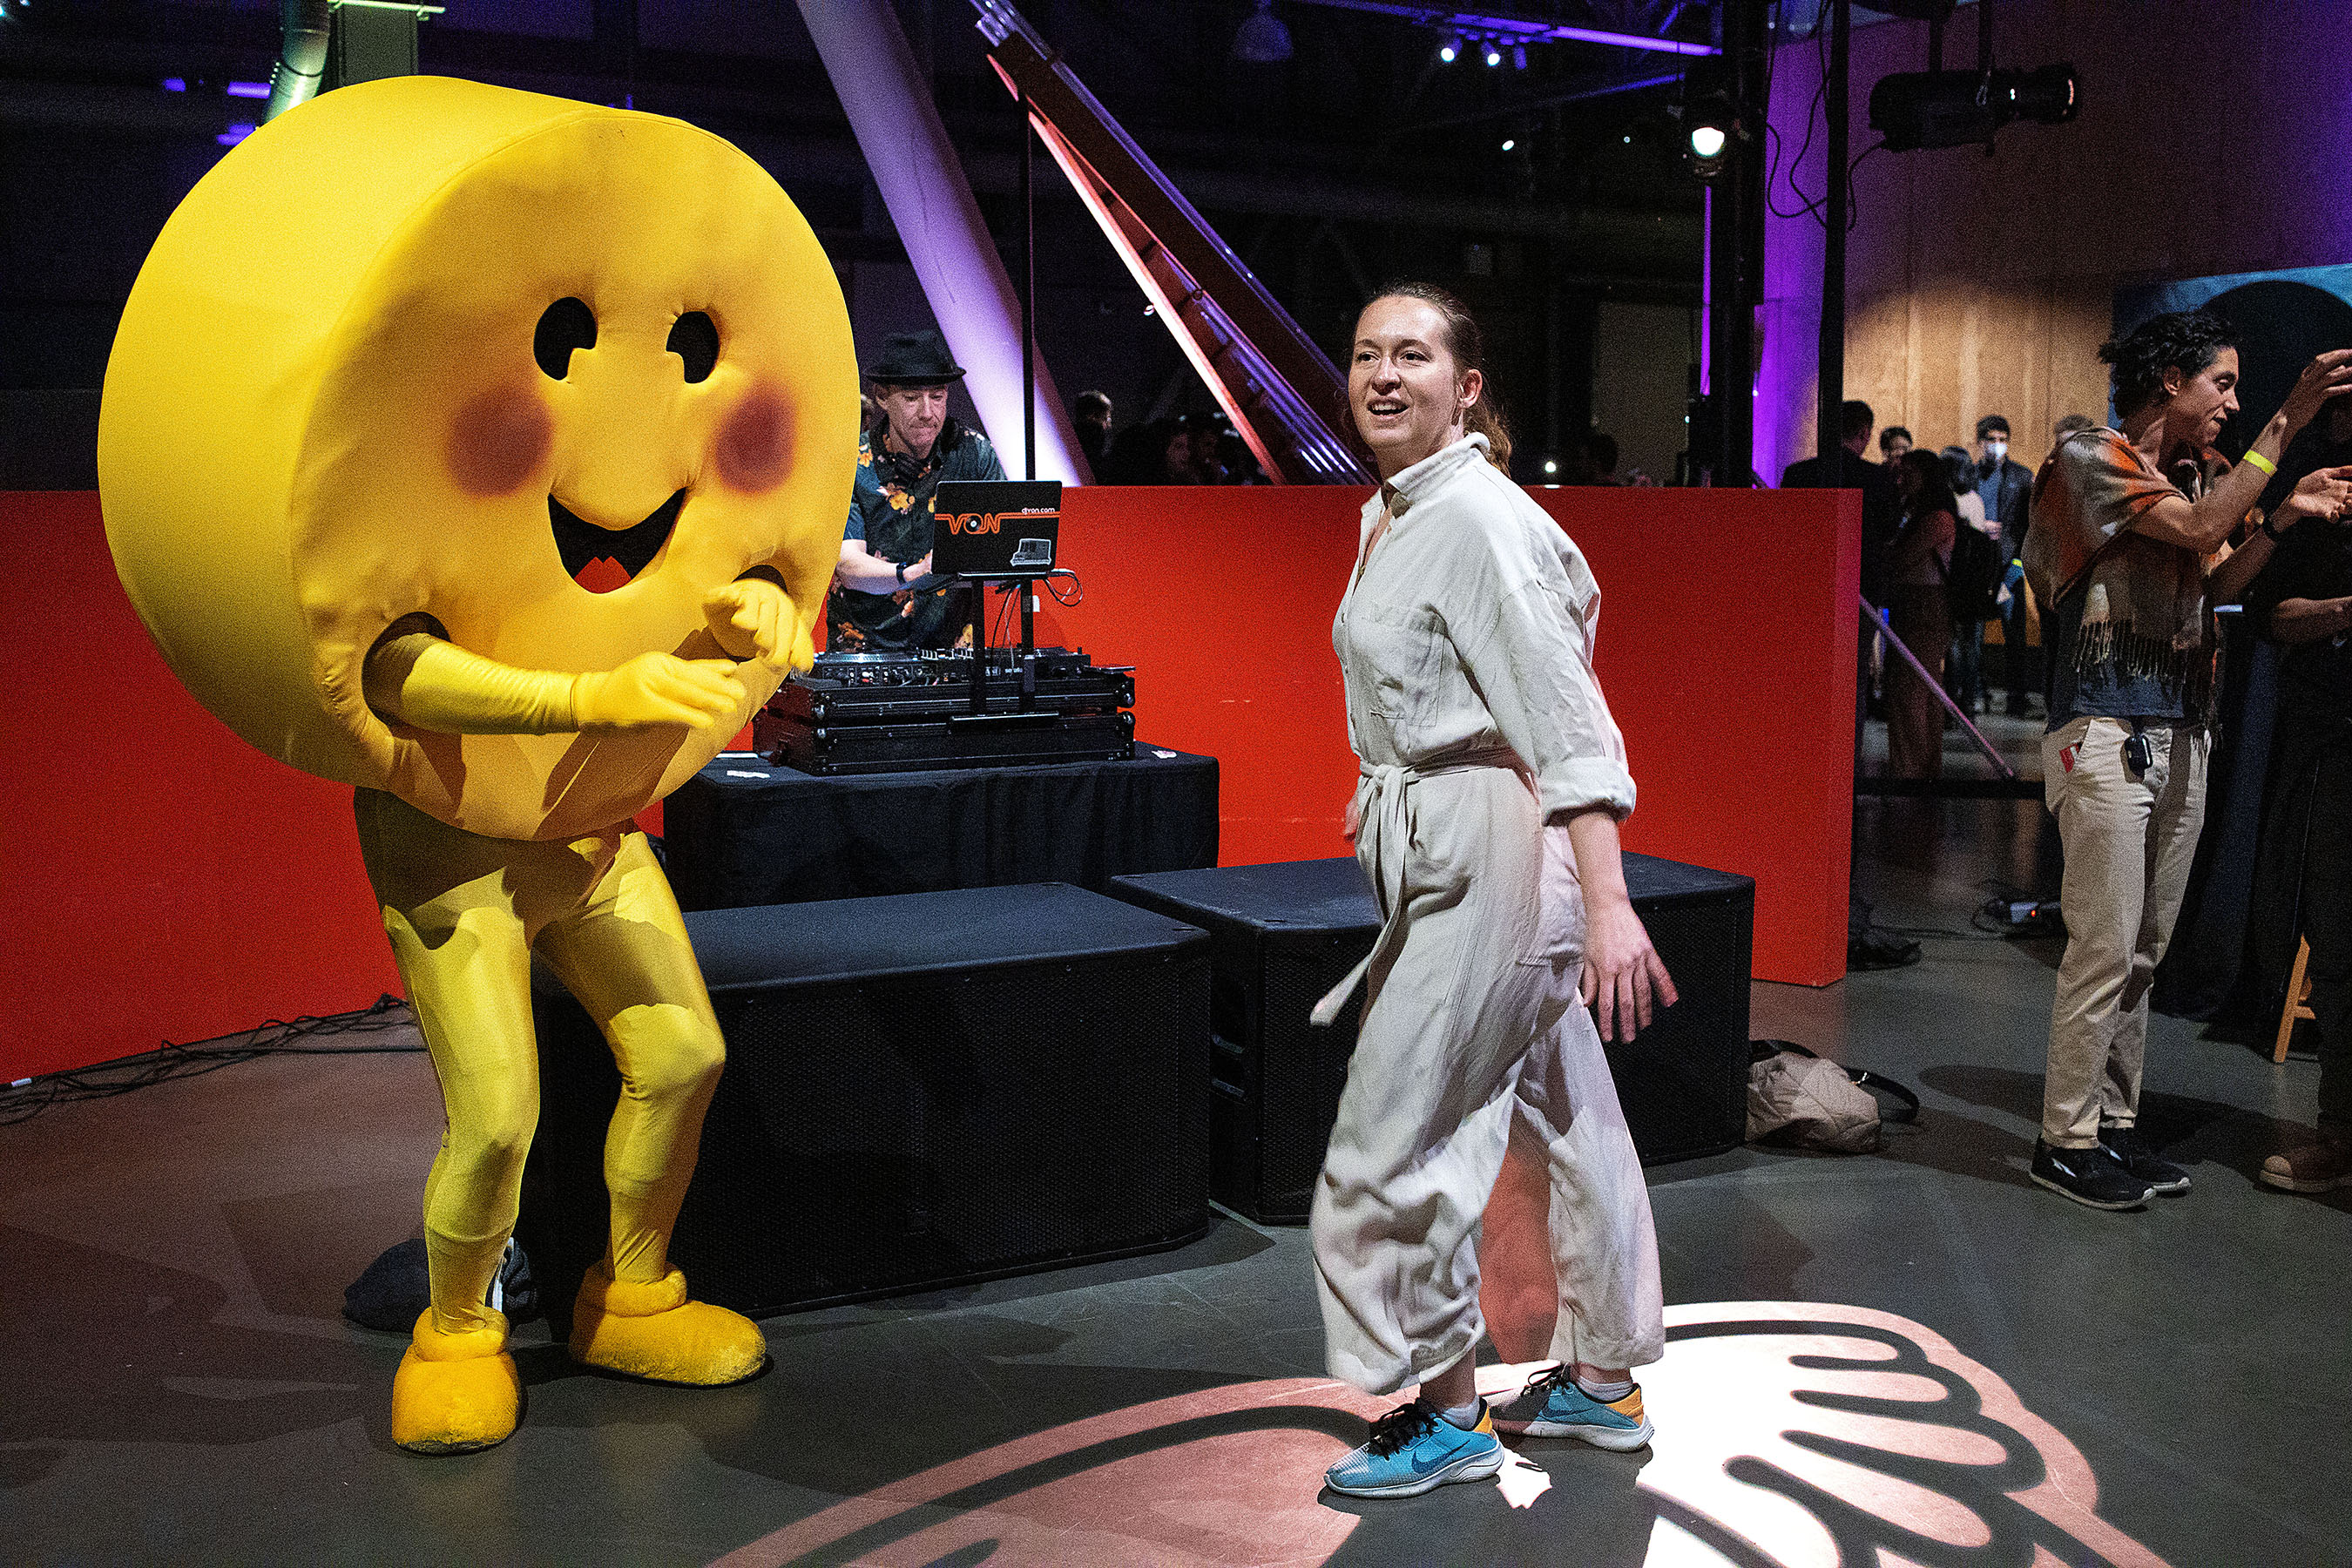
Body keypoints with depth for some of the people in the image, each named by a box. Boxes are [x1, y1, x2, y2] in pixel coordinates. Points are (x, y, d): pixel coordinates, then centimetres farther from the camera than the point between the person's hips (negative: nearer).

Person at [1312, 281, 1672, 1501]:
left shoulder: (1479, 518, -19)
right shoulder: (1389, 513, 10)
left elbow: (1568, 716, -26)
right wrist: (1385, 786, 29)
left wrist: (1607, 904, -32)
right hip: (1439, 845, 10)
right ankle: (1602, 1380, 32)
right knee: (1563, 1112, 18)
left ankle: (1445, 1412, 15)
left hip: (1492, 851, -10)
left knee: (1390, 1144, -3)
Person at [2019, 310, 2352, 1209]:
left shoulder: (2198, 469, 19)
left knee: (2144, 950, 9)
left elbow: (2220, 582, 15)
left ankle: (2115, 1124, 18)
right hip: (2106, 732, -8)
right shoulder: (2089, 459, -5)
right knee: (2105, 947, -8)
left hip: (2181, 737, 8)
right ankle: (2067, 1141, 0)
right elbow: (2199, 529, -16)